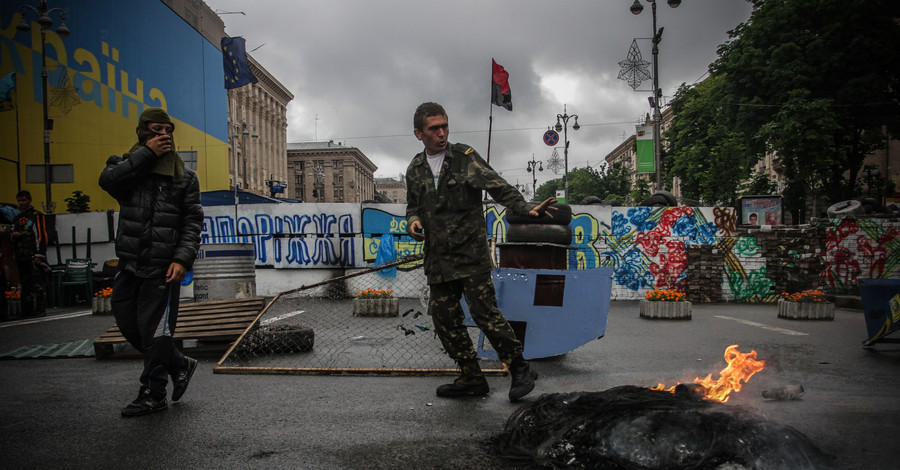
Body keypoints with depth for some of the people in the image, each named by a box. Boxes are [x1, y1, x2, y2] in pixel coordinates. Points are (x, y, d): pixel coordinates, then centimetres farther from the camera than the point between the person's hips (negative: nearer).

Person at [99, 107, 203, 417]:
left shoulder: (184, 177, 5)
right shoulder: (127, 165, 10)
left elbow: (193, 222, 0)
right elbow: (108, 179, -14)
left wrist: (183, 259, -13)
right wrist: (147, 154, -13)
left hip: (163, 268, -4)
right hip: (129, 265, 4)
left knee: (154, 331, -1)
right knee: (128, 324, 11)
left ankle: (153, 394, 15)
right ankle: (180, 364, 29)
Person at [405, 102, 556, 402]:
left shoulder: (464, 157, -1)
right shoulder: (414, 170, 12)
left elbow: (497, 186, -10)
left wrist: (526, 208, -26)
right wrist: (413, 222, 0)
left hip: (471, 255, -5)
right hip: (437, 260, 5)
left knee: (485, 313, -9)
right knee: (444, 319, 5)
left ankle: (520, 370, 8)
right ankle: (471, 378, 20)